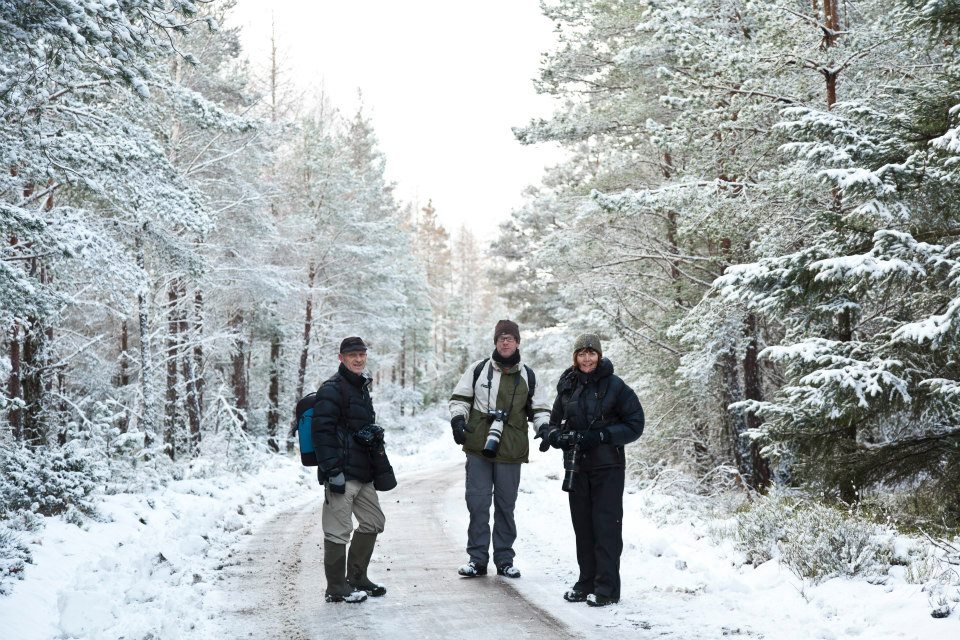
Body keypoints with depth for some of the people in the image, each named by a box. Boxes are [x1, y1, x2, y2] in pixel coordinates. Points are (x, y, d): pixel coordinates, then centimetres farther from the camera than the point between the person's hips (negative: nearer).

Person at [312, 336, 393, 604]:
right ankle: (336, 588, 6)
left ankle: (356, 578, 28)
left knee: (373, 522, 16)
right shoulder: (332, 390, -11)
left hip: (362, 473, 10)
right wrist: (333, 471, -23)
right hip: (341, 474, -10)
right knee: (338, 531, -4)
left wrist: (380, 469, 26)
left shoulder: (361, 387, 19)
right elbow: (321, 431, -18)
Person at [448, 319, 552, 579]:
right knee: (478, 503, -1)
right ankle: (477, 558, 7)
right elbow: (460, 398, 10)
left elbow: (539, 408, 14)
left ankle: (504, 559, 17)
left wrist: (544, 427, -4)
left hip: (510, 451, 1)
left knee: (506, 506, 8)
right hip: (478, 449, -1)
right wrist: (458, 419, -7)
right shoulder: (478, 369, 6)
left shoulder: (528, 376, 9)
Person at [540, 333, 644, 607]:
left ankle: (607, 588, 0)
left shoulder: (615, 386, -7)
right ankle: (587, 582, 20)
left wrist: (600, 436, -17)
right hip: (576, 467, 5)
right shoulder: (567, 386, 7)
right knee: (582, 526, 10)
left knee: (606, 526, -5)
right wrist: (555, 435, -7)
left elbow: (635, 424, -7)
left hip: (607, 467, -5)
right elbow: (555, 420, 16)